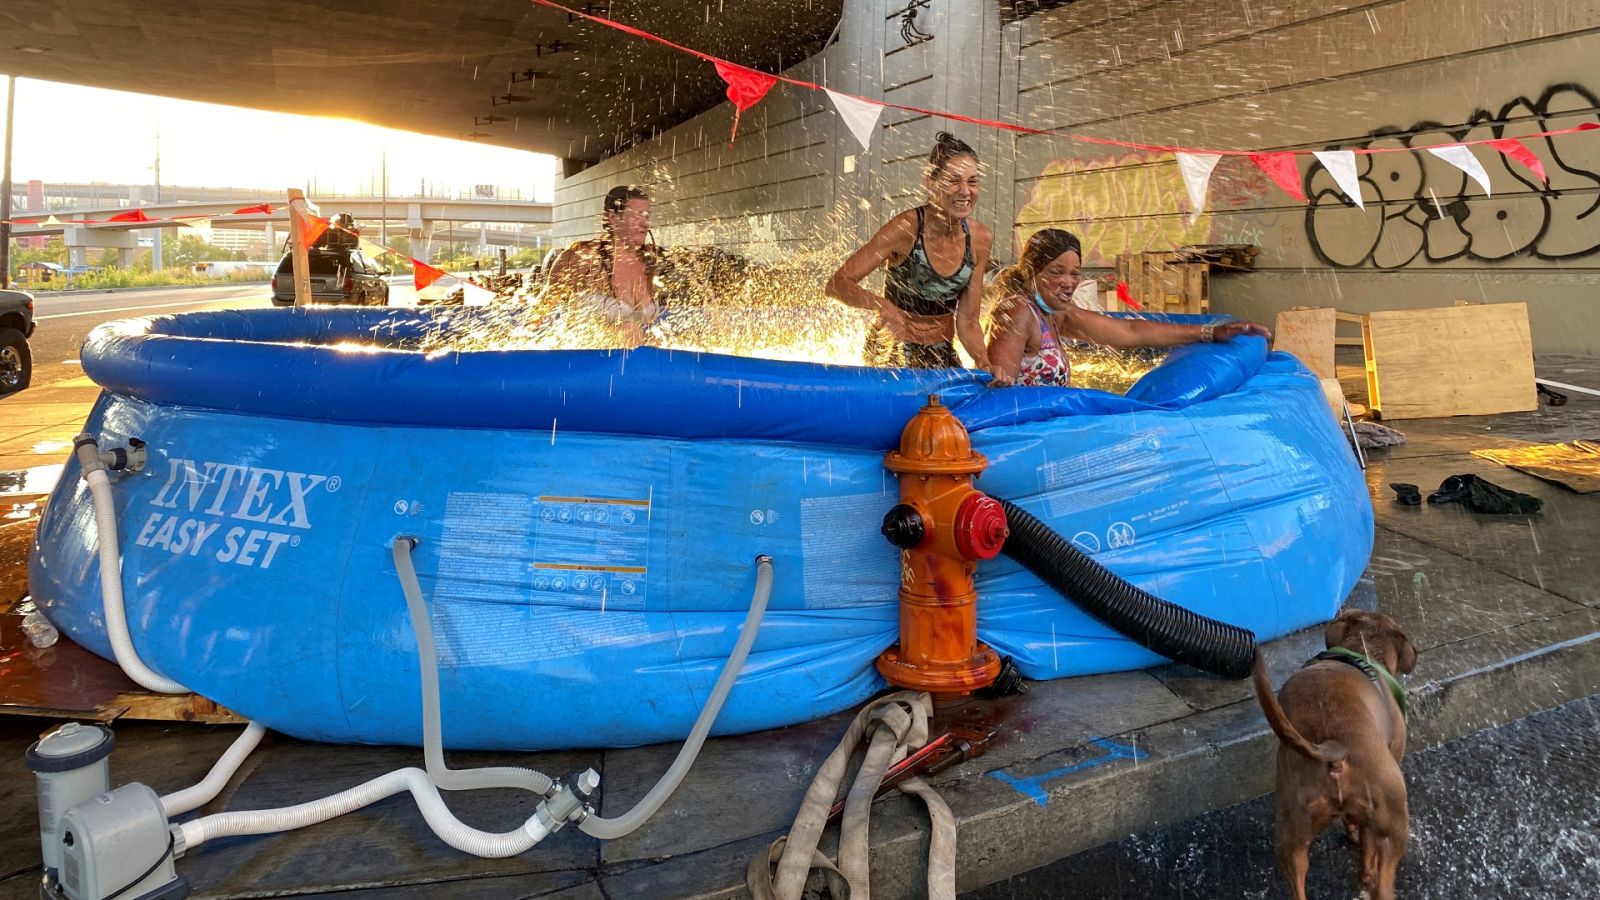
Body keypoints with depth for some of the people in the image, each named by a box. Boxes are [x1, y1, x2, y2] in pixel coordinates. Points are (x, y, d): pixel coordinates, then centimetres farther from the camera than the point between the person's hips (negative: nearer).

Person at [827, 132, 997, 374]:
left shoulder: (981, 238, -7)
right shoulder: (906, 228, -21)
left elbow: (967, 322, -4)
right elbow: (837, 284, -23)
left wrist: (986, 364, -22)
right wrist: (881, 304, -41)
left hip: (944, 354, 5)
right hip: (893, 352, -5)